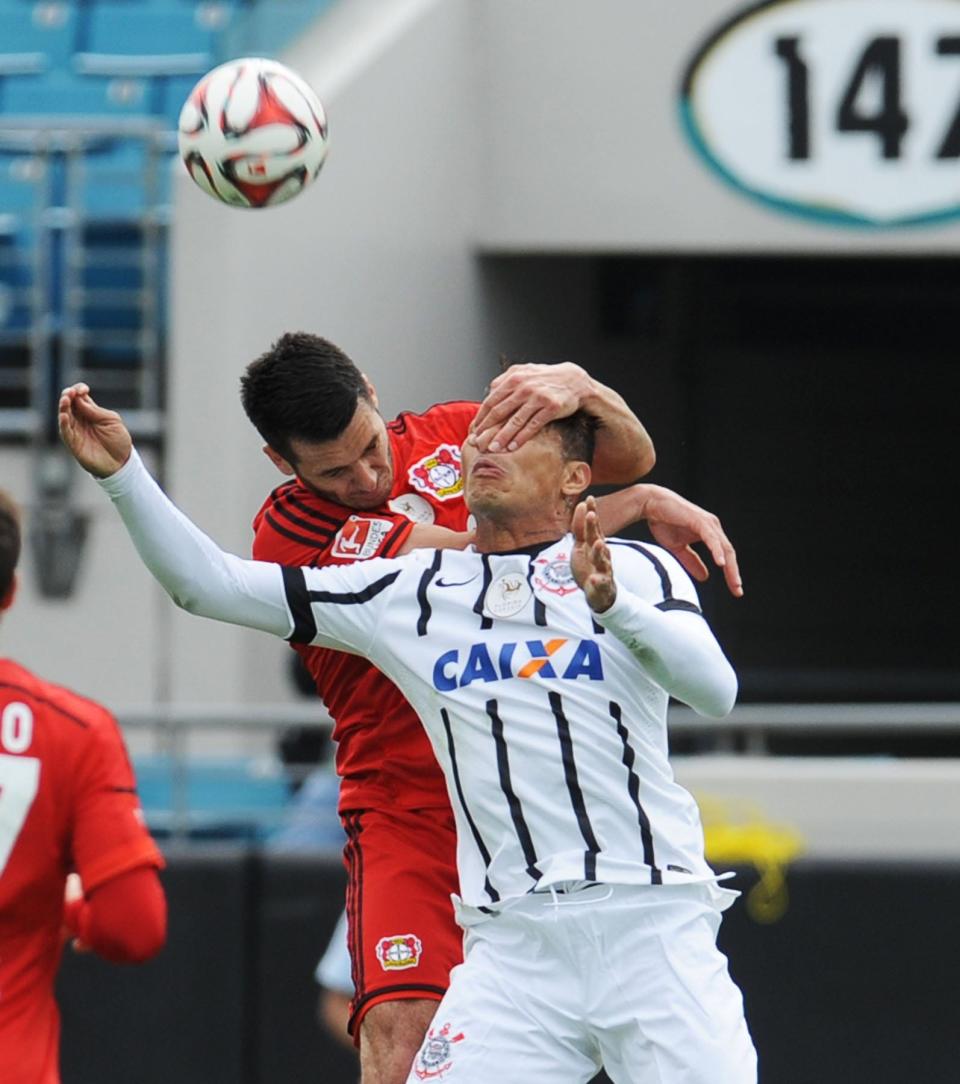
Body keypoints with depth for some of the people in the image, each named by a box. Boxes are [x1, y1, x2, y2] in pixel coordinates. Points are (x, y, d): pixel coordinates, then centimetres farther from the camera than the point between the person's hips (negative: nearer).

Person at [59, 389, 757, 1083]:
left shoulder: (638, 571, 7)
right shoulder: (410, 594, 14)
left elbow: (716, 692, -11)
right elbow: (209, 584, 12)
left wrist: (612, 602, -27)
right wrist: (123, 472, 0)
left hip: (655, 930, -2)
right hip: (514, 944, 2)